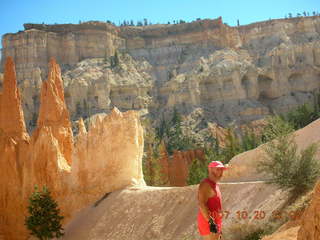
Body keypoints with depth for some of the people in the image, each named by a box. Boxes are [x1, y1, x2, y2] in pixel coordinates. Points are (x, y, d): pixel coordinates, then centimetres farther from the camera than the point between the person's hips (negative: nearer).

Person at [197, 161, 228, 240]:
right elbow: (201, 204, -22)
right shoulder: (205, 184, -12)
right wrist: (211, 222, -26)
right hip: (208, 221, -10)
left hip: (214, 222, 10)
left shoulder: (215, 185, 19)